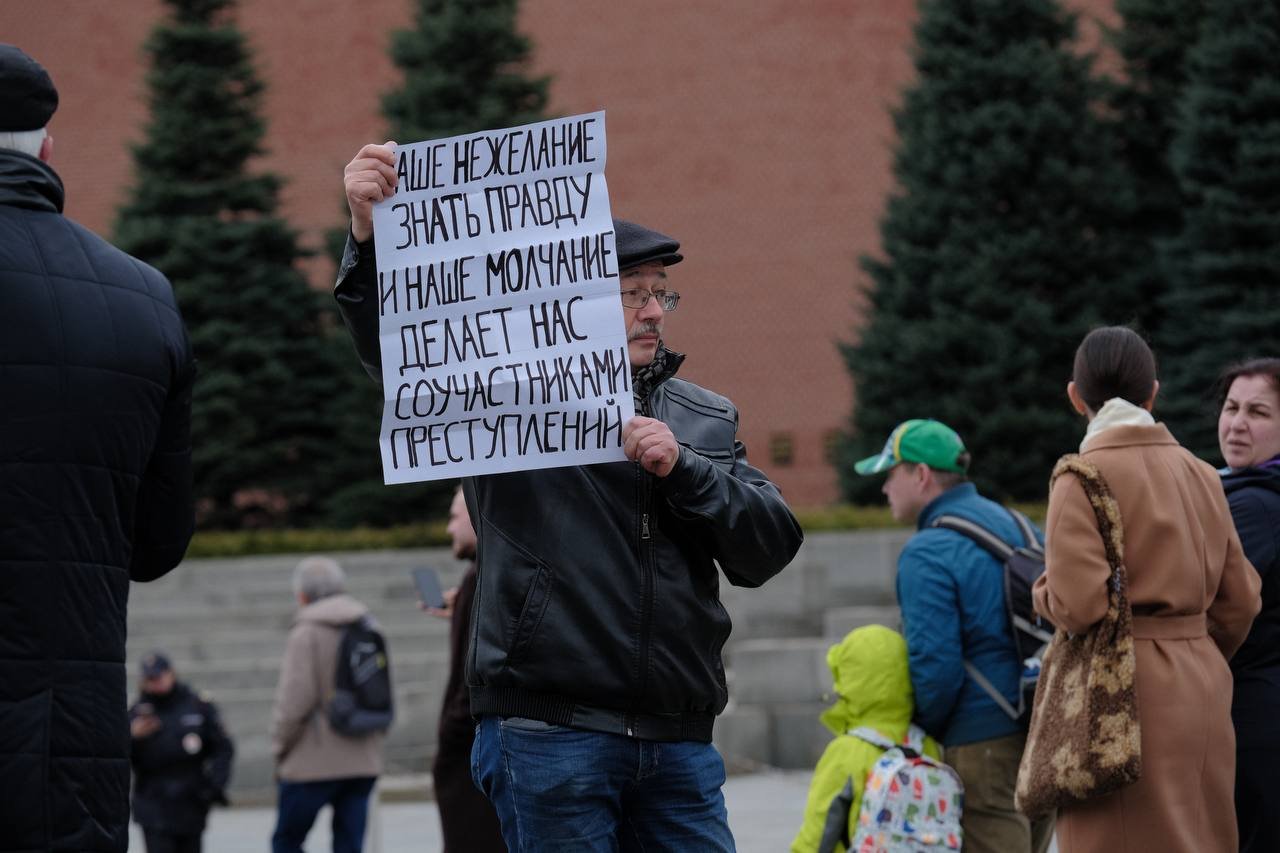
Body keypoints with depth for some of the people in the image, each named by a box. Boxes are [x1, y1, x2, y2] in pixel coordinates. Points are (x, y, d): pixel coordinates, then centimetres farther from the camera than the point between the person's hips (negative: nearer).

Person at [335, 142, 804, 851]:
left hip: (679, 746, 4)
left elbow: (768, 551, 9)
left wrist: (681, 468, -7)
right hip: (548, 734, -4)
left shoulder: (706, 419, 18)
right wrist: (368, 236, -27)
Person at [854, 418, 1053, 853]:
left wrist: (922, 735, -1)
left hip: (985, 746, -8)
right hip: (1045, 735, 8)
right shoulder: (1018, 528, 14)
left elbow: (935, 667, -18)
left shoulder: (929, 553, -12)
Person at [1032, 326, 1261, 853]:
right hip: (1202, 687, 6)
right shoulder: (1201, 475, 8)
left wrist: (1043, 591, 3)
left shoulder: (1083, 476, -10)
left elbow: (1077, 606, -18)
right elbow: (1238, 601, 10)